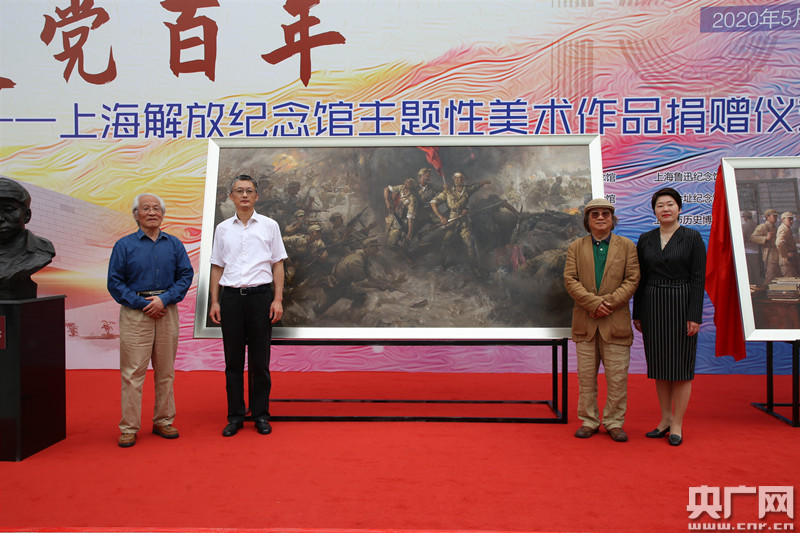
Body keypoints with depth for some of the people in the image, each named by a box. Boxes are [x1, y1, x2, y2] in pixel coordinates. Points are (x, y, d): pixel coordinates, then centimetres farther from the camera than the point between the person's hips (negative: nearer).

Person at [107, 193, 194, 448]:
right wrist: (143, 304, -9)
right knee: (132, 372, -4)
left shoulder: (174, 244, 9)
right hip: (135, 314, -2)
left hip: (167, 312, 3)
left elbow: (186, 275, 5)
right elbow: (115, 282, 0)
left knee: (166, 371, 8)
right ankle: (129, 428, 5)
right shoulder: (124, 245, 3)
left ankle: (163, 421, 20)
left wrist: (164, 299, -10)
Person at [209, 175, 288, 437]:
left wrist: (278, 299, -5)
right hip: (231, 296, 2)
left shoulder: (269, 226, 5)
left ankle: (261, 414, 14)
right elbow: (217, 267, 11)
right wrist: (214, 302, 3)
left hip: (260, 295, -2)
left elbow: (278, 265, 4)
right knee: (233, 359, 6)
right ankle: (235, 415, 15)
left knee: (260, 359, 3)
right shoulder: (223, 229, 10)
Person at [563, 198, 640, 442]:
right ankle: (588, 421, 18)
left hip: (616, 321, -1)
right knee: (586, 376, 7)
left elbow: (632, 280, -1)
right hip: (585, 322, 1)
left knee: (617, 376, 3)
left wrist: (608, 302, -13)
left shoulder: (627, 246, 7)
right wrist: (593, 302, -14)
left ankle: (614, 422, 17)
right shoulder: (575, 247, 9)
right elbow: (570, 280, -1)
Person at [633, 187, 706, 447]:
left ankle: (677, 424, 11)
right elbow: (640, 279, 9)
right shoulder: (645, 239, 8)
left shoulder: (692, 237, -2)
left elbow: (698, 279, -6)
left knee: (681, 365, 2)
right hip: (652, 306, 4)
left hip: (681, 305, -4)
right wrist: (637, 314, 7)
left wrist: (694, 316, -12)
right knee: (659, 364, 9)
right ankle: (666, 418, 22)